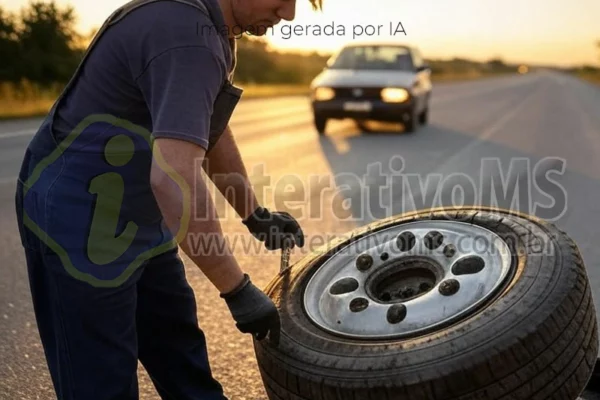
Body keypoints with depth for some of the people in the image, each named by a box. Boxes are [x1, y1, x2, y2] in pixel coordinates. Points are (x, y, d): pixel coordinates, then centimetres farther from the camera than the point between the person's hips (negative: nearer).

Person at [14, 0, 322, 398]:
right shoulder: (188, 34, -27)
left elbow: (211, 129, 18)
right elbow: (173, 177, -38)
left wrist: (256, 215, 19)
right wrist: (238, 290, -29)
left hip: (137, 216, 10)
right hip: (79, 219, -9)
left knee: (180, 353, 20)